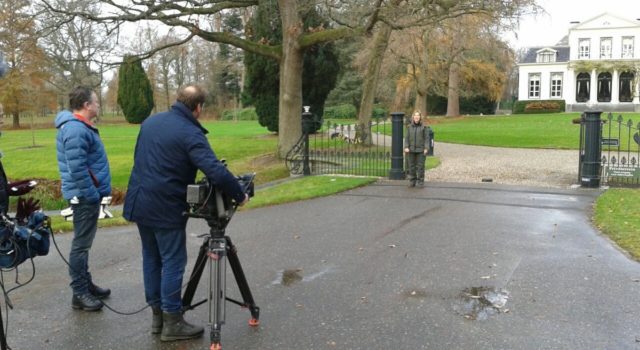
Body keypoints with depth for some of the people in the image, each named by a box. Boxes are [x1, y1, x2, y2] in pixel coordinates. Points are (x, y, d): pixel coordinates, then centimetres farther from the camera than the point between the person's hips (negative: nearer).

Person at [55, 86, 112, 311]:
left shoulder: (81, 126, 13)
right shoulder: (76, 130, -21)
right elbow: (77, 168, -27)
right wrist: (92, 195, -21)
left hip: (87, 194, 11)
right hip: (85, 196, -11)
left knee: (84, 242, 17)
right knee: (82, 244, -3)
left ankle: (86, 284, 28)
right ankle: (79, 294, 5)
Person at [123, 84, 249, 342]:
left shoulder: (150, 122, 9)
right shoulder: (190, 133, -16)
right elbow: (216, 172, -25)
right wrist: (239, 195, -14)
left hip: (139, 203, 8)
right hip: (166, 209, -8)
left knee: (151, 258, 15)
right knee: (173, 263, 1)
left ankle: (157, 315, 24)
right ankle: (172, 323, 6)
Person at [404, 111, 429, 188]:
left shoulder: (423, 127, -1)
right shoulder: (409, 127, 5)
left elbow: (426, 138, -1)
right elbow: (406, 138, 7)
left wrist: (426, 148, -8)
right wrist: (406, 147, -4)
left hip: (420, 150, -2)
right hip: (411, 150, 2)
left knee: (420, 166, 0)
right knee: (412, 166, 6)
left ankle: (420, 182, 8)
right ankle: (412, 181, 15)